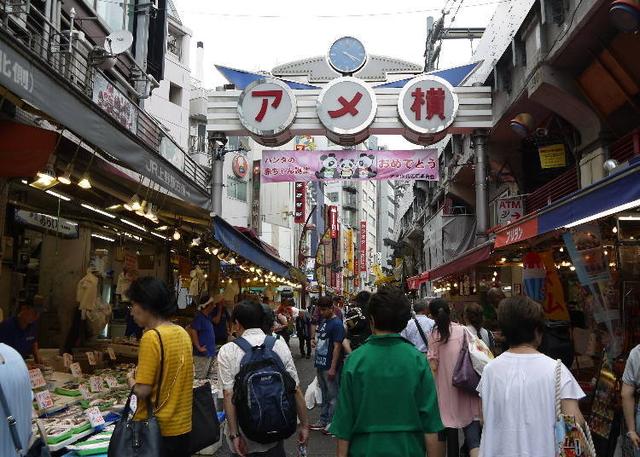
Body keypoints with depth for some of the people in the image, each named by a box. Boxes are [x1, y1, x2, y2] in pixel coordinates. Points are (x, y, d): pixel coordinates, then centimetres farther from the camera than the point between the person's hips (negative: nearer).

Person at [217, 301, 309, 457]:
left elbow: (229, 395, -15)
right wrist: (304, 424, 3)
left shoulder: (227, 351, -10)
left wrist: (234, 434, -11)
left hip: (244, 439, -1)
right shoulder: (280, 345, -5)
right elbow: (296, 390, -5)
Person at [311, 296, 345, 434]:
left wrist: (333, 368, -21)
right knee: (324, 394, 18)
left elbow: (337, 346, -19)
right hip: (321, 365, 9)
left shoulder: (336, 324, -16)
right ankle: (323, 420, 29)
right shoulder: (323, 322, 11)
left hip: (330, 367, -9)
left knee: (332, 395, 3)